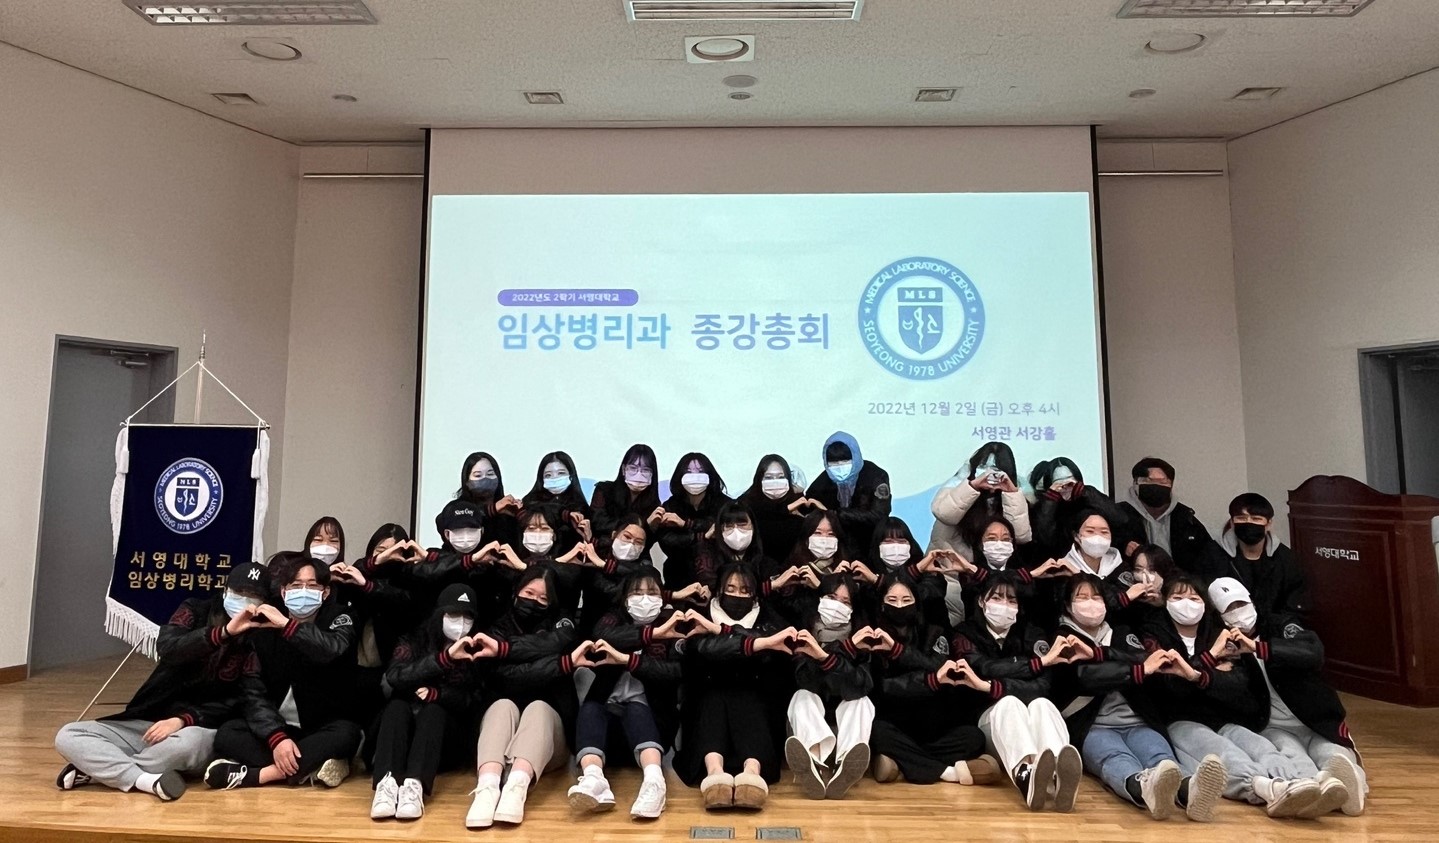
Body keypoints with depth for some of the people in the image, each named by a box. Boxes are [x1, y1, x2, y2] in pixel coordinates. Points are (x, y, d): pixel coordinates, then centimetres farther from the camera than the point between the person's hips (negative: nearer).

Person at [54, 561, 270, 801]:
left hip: (199, 729, -3)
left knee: (190, 741, -37)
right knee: (68, 735, -13)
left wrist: (184, 720, -20)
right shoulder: (196, 611, 1)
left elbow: (238, 702, -7)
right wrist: (223, 632, -30)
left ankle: (96, 769, -16)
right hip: (146, 723, 4)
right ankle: (146, 780, -28)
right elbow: (166, 648, -17)